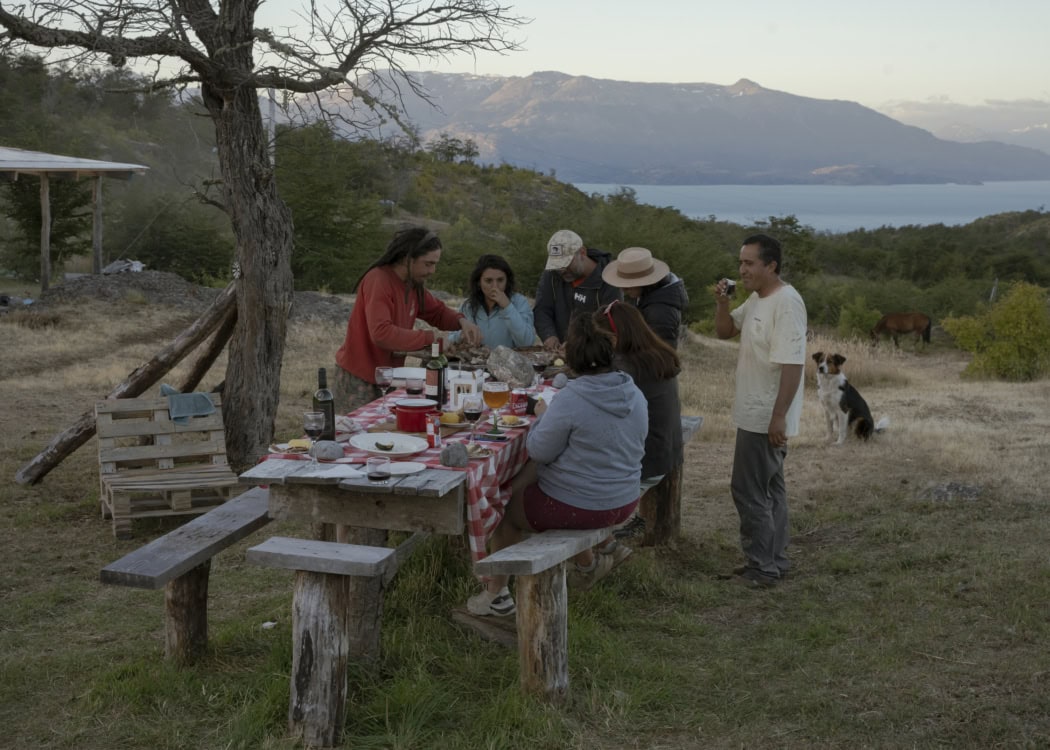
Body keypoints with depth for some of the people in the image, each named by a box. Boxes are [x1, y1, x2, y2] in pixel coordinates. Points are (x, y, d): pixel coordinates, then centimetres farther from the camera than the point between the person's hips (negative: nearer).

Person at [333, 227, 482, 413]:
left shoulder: (413, 283, 4)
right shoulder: (378, 280, -20)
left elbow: (438, 311, 18)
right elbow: (381, 333, -31)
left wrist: (461, 321, -4)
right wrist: (430, 338, -27)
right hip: (358, 380, -7)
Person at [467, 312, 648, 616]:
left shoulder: (570, 400, -26)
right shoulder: (636, 396, -4)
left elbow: (540, 451, -16)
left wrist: (541, 417, 4)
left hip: (576, 507, -7)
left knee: (506, 506, 20)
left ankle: (496, 593, 33)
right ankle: (586, 563, 46)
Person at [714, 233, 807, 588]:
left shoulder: (786, 303, -20)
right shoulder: (756, 300, 10)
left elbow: (792, 364, -24)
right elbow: (724, 331, 18)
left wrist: (779, 416, -25)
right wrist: (721, 302, -2)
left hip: (766, 418, -10)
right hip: (754, 414, 10)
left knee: (749, 490, -5)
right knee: (769, 488, 15)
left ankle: (763, 567, 3)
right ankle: (774, 561, 24)